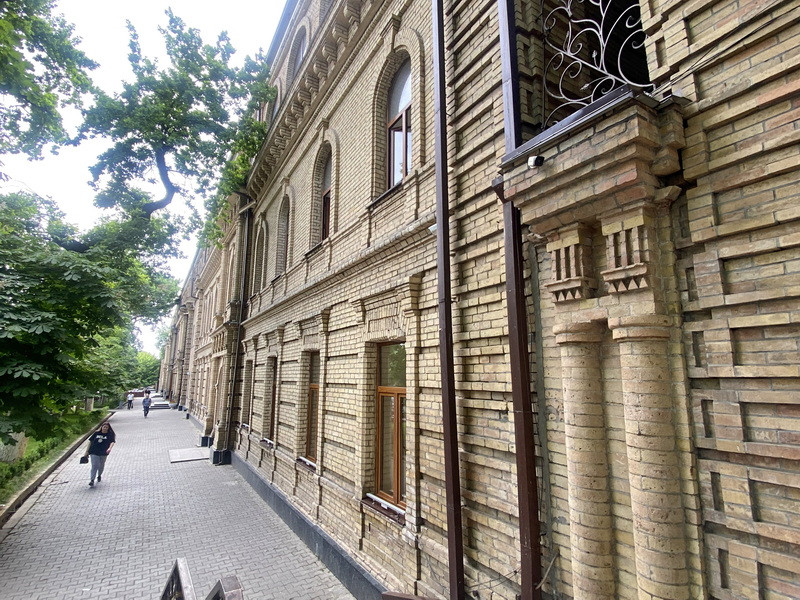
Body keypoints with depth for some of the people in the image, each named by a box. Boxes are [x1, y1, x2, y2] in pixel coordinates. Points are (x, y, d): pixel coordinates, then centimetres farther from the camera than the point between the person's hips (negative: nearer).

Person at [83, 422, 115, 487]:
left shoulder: (110, 435, -3)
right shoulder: (96, 433, 3)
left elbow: (112, 442, -17)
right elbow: (90, 442, 9)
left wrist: (110, 448, -36)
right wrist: (87, 451, 6)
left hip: (103, 453, 1)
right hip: (94, 452, 0)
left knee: (101, 466, 17)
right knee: (94, 466, -11)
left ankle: (99, 475, 43)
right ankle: (92, 480, -10)